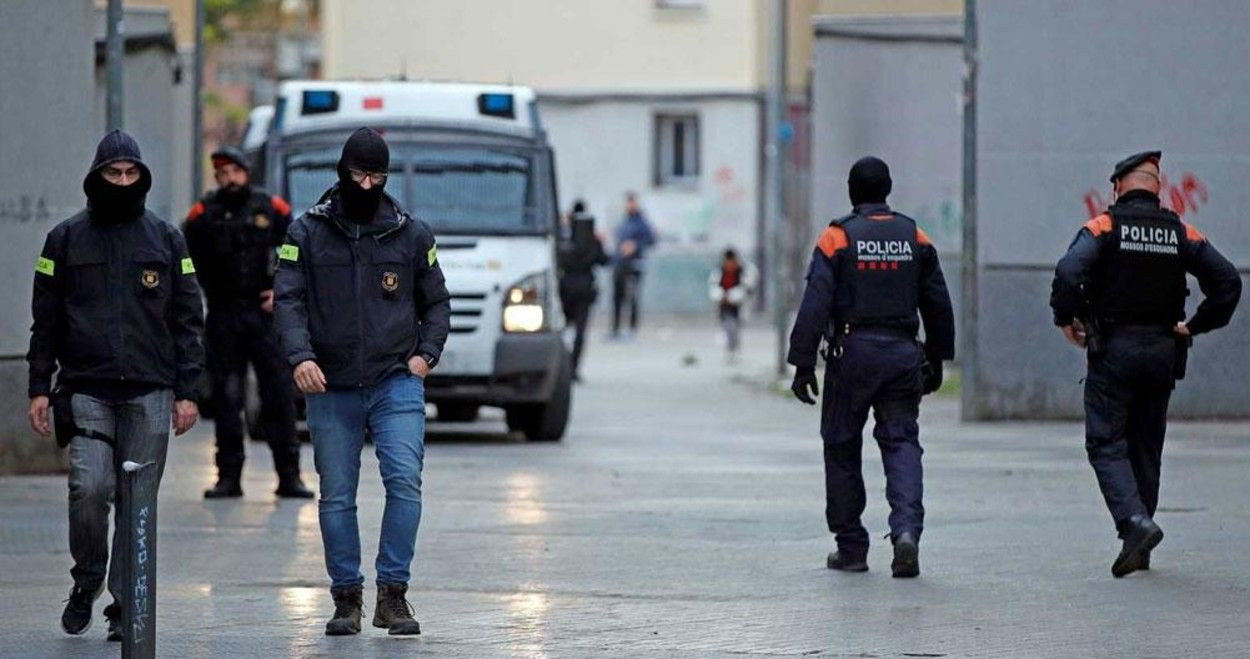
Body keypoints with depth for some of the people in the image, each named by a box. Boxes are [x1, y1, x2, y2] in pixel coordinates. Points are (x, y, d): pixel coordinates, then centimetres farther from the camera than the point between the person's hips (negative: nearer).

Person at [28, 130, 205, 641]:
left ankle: (126, 605, 7)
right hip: (86, 390, -1)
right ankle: (87, 581, 8)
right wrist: (39, 387, 2)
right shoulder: (66, 239, 9)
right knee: (89, 487, -15)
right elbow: (46, 320, 10)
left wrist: (188, 391, 2)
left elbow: (187, 321, 10)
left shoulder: (166, 239, 10)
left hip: (150, 392, 1)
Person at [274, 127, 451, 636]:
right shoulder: (307, 233, 5)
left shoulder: (412, 234, 9)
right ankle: (346, 599, 13)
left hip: (397, 383, 0)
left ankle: (392, 594, -9)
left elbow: (436, 302, 18)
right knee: (336, 497, 3)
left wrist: (426, 352, 2)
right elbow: (288, 299, -3)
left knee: (405, 481, -16)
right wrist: (300, 355, -20)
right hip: (331, 389, 0)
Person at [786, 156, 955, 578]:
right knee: (901, 442, 3)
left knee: (842, 447, 9)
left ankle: (851, 549, 12)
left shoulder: (837, 238, -4)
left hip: (852, 353, -2)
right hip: (903, 353, 2)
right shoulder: (915, 237, 8)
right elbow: (938, 305, 12)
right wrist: (936, 361, 21)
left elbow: (815, 304, -10)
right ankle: (907, 529, -20)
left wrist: (803, 364, -8)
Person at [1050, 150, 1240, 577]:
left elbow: (1069, 273, -22)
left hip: (1113, 350, -4)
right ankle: (1138, 549, 15)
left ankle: (1135, 522, -24)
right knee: (1146, 448, 13)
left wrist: (1066, 319, -6)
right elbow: (1228, 281, -2)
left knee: (1105, 444, -2)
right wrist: (1196, 325, 7)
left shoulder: (1104, 227, -6)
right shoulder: (1181, 233, 5)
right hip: (1163, 350, 4)